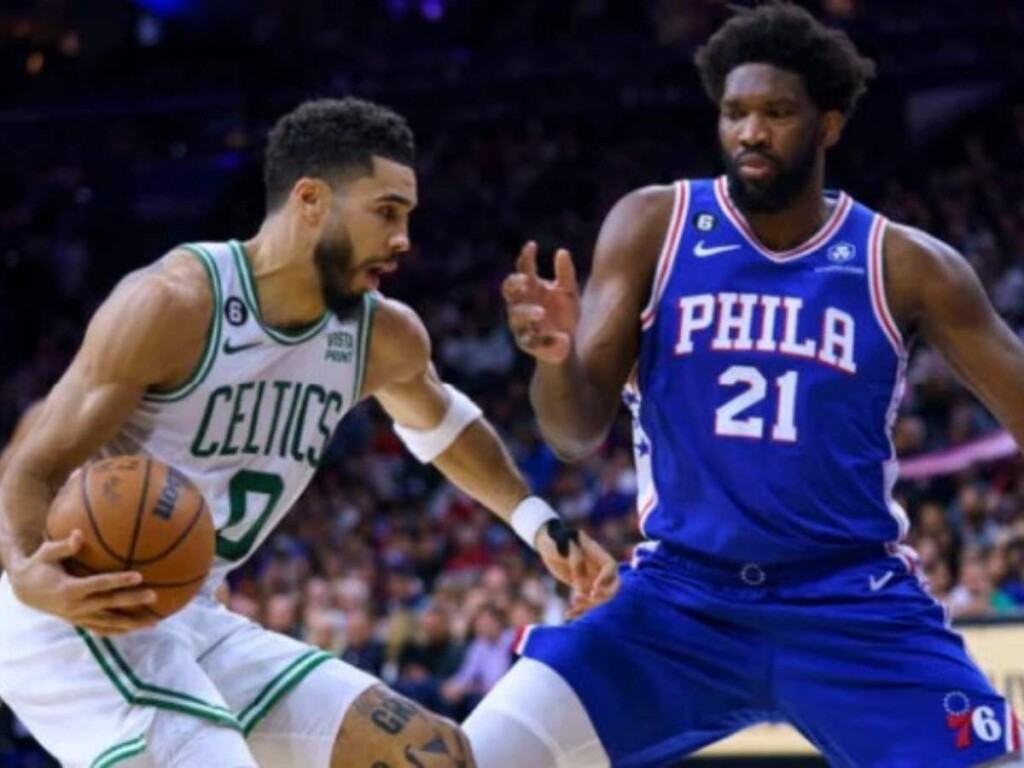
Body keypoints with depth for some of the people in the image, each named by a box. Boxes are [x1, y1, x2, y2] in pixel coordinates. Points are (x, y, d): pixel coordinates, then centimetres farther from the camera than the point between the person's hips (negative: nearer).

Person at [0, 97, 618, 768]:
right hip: (80, 618, -9)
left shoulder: (383, 336, 4)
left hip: (195, 623, 9)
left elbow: (444, 427, 29)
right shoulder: (174, 304, -19)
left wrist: (538, 523, 19)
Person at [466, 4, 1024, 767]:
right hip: (680, 597, 1)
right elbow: (579, 433, -5)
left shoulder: (905, 265, -2)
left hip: (854, 606, 0)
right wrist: (555, 355, -28)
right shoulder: (653, 226, -2)